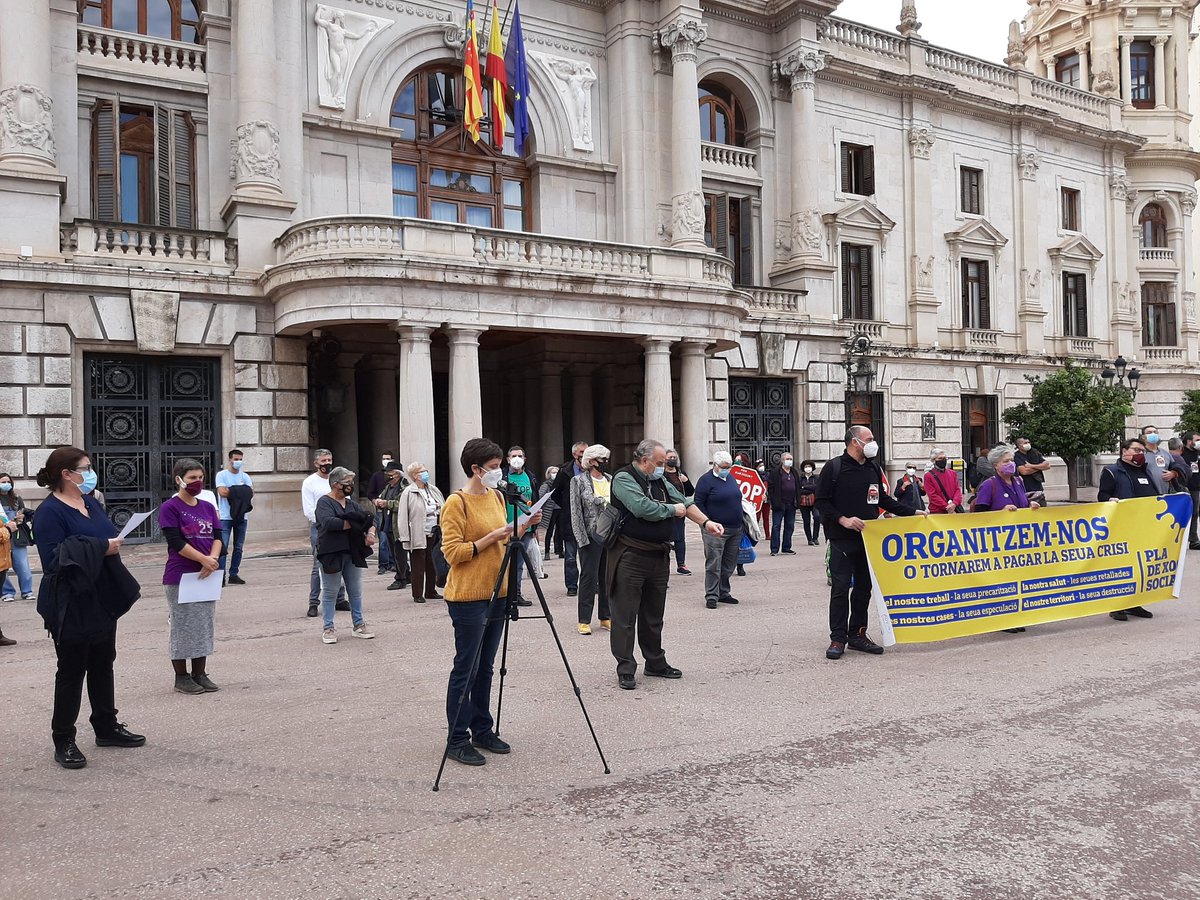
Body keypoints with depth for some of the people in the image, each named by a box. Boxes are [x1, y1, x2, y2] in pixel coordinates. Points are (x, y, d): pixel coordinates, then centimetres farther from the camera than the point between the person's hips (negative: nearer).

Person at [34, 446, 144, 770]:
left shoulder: (91, 502, 9)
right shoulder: (50, 511, -15)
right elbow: (54, 558, -24)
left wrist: (128, 585, 17)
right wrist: (100, 548, -24)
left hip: (102, 599, 8)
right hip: (71, 605, -8)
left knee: (102, 665, 16)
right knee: (72, 670, 1)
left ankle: (106, 728, 29)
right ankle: (63, 741, 14)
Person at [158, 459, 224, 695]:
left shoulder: (208, 507, 10)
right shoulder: (169, 508, -7)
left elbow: (217, 536, 4)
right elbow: (176, 542, -15)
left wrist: (213, 559, -15)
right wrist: (204, 559, -19)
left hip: (207, 575, 6)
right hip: (180, 577, -6)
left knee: (205, 624, 10)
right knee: (182, 625, 2)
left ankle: (200, 673, 21)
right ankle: (181, 677, 13)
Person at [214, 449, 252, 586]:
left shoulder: (245, 476, 12)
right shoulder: (221, 475, 0)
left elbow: (251, 492, -2)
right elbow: (222, 492, -14)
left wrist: (231, 491, -12)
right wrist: (241, 491, -7)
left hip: (241, 517, 5)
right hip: (225, 517, -5)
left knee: (239, 547, 8)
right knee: (223, 547, -9)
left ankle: (234, 574, 15)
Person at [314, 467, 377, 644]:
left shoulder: (351, 503, 14)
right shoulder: (324, 502, -7)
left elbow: (370, 519, 13)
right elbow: (328, 522, -25)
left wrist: (370, 532, -8)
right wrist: (353, 524, -20)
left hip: (353, 554, 6)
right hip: (332, 554, -6)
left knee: (356, 591, 11)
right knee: (330, 592, 3)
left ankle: (358, 625, 21)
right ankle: (328, 629, 12)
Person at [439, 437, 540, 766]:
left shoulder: (496, 497, 11)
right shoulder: (457, 503, -12)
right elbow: (452, 552, -16)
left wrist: (523, 526, 4)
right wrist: (492, 537, -20)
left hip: (496, 594, 8)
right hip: (468, 597, -8)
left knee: (485, 667, 15)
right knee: (465, 669, -1)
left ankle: (482, 731, 25)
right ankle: (457, 740, 9)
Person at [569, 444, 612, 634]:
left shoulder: (611, 480, 12)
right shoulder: (579, 481, -4)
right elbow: (576, 511, -7)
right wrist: (582, 537, -14)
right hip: (592, 535, -5)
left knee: (609, 577, 9)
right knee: (589, 578, -1)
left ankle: (606, 617, 19)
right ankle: (584, 620, 7)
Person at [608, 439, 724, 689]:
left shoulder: (661, 481, 15)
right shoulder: (623, 479, -11)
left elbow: (685, 502, 12)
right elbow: (643, 508, -23)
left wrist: (706, 522, -4)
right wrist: (673, 510, -8)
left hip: (659, 556, 8)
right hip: (630, 558, -8)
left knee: (654, 615, 17)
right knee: (625, 617, -1)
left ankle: (656, 663, 28)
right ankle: (626, 669, 7)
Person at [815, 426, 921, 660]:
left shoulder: (874, 469, 12)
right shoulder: (834, 467, -6)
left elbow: (883, 499, 21)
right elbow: (821, 501, -7)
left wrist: (913, 512, 15)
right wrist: (843, 520, -17)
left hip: (868, 538, 6)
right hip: (842, 539, -6)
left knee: (864, 588, 9)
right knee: (840, 588, -5)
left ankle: (857, 635, 19)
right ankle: (838, 639, 1)